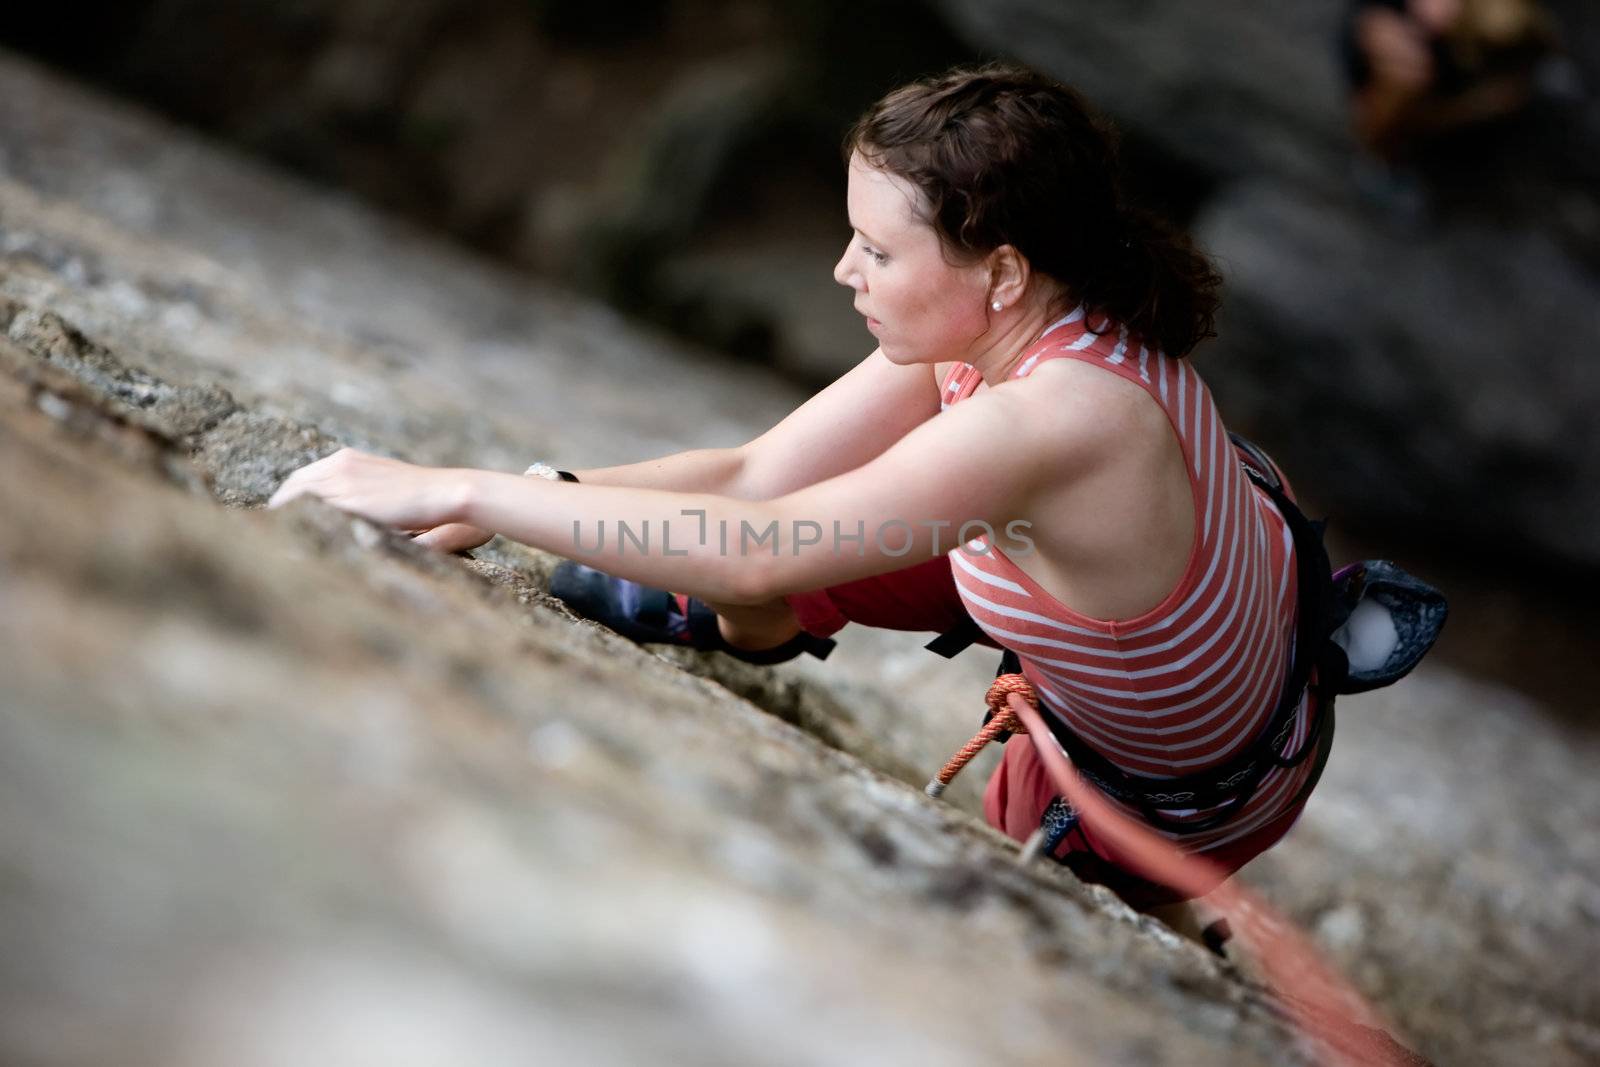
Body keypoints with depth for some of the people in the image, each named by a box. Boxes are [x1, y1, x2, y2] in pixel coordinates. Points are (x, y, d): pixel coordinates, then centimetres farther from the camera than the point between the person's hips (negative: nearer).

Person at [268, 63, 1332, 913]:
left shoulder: (1054, 414, -44)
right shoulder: (1003, 323, -17)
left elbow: (758, 548, -47)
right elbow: (757, 475, -15)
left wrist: (454, 487, -43)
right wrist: (485, 518, -22)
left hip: (1193, 801, -6)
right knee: (761, 593, 3)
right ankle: (723, 619, 37)